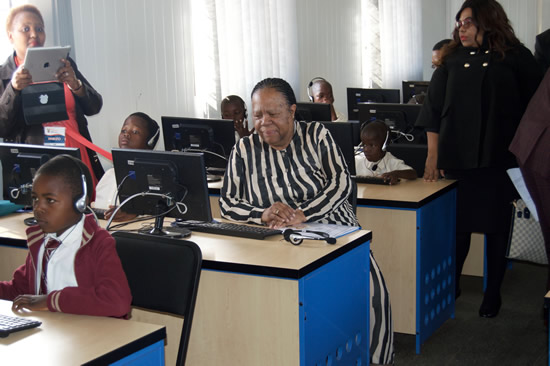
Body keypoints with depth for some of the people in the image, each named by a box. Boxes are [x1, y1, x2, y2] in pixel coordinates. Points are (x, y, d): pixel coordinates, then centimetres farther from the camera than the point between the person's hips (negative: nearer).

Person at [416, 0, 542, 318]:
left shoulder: (515, 59, 0)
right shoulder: (452, 61, 6)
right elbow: (434, 110, 6)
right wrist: (433, 155, 0)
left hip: (499, 160, -1)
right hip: (458, 159, 1)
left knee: (497, 227, 7)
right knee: (458, 225, 5)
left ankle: (493, 293, 21)